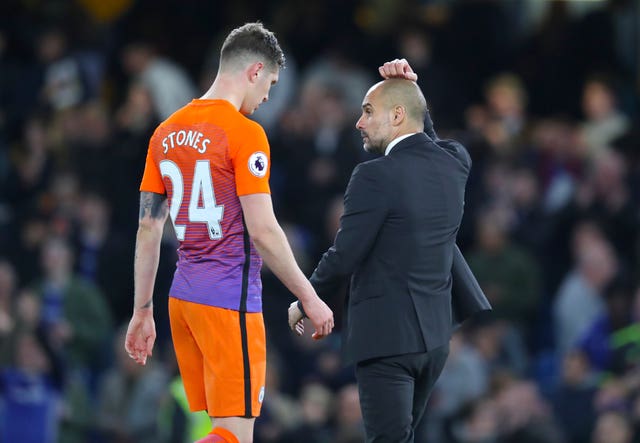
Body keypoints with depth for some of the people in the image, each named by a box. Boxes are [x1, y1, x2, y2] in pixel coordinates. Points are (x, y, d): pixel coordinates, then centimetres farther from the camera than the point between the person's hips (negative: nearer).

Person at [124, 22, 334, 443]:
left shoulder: (167, 132, 11)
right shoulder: (245, 133, -11)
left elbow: (148, 227, 12)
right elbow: (262, 230, -15)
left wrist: (142, 310, 17)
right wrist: (310, 298, -6)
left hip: (183, 297, 8)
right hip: (230, 300, -8)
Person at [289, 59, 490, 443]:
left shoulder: (376, 176, -17)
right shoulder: (453, 163, 5)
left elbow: (344, 256, -15)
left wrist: (303, 304, 1)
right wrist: (411, 90, 19)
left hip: (386, 336, -8)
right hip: (436, 334, 8)